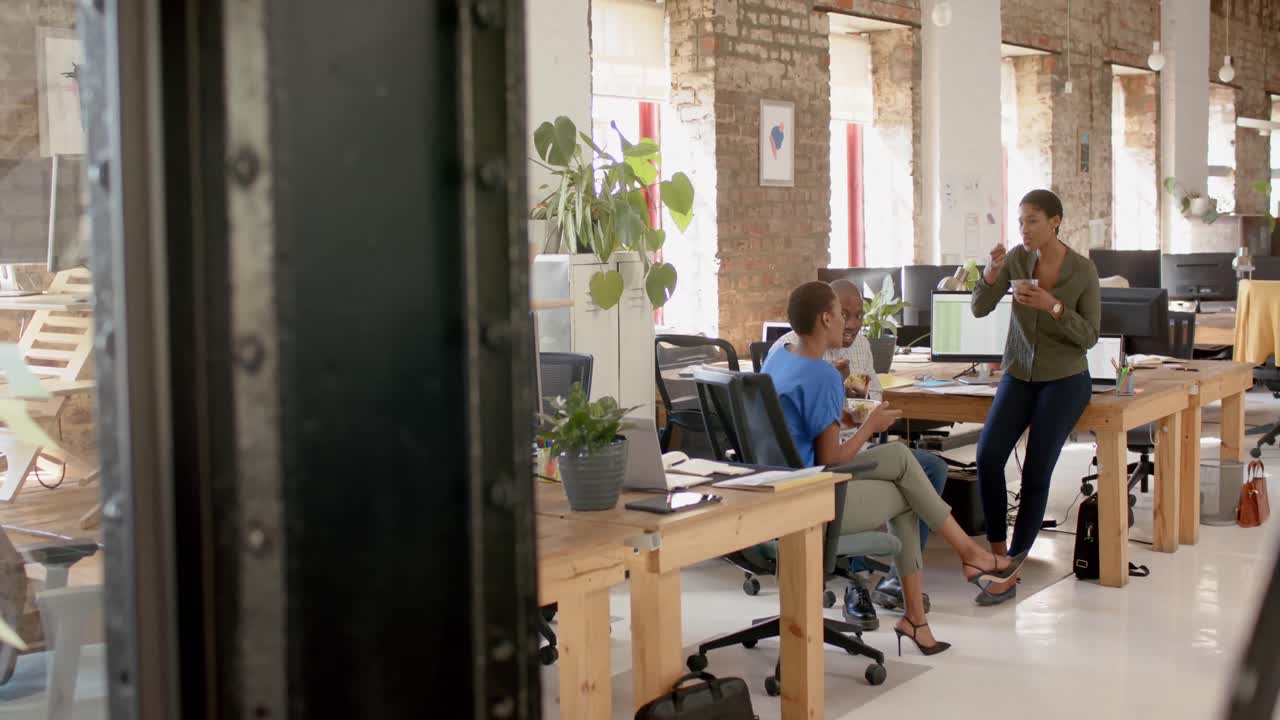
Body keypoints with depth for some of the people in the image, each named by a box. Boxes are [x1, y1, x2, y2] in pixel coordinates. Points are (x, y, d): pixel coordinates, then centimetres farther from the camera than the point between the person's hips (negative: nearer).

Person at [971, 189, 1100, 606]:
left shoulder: (1083, 270, -12)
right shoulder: (1017, 258, -4)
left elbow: (1089, 336, -12)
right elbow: (980, 309, -10)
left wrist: (1052, 305, -28)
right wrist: (991, 273, -29)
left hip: (1064, 380, -3)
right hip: (1019, 375, 3)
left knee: (1036, 470, -13)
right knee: (988, 454, -18)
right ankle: (997, 552, -4)